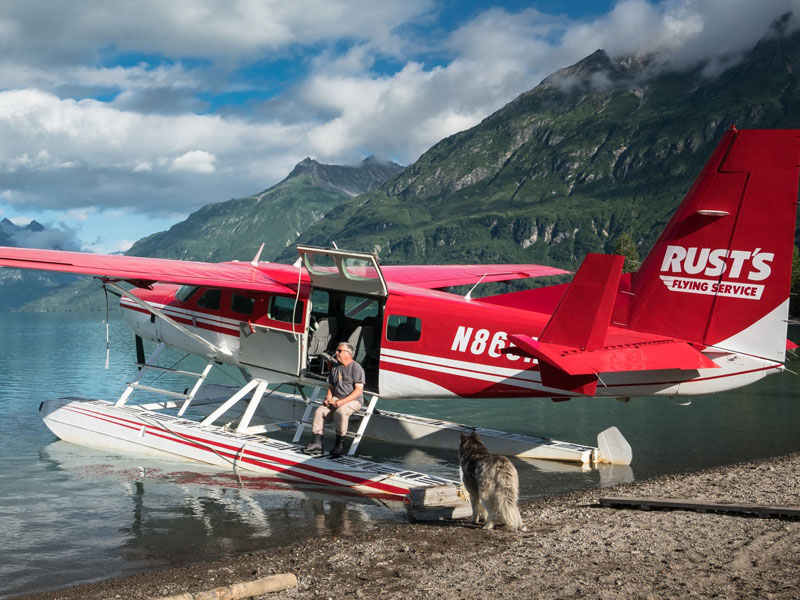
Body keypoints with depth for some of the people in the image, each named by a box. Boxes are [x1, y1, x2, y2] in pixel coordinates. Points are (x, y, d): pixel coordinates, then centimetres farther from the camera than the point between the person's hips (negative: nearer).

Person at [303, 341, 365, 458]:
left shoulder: (356, 368, -7)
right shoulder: (335, 368, 16)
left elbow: (359, 390, -14)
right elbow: (331, 387, 23)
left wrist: (342, 401, -21)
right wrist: (328, 398, 1)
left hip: (353, 400, -7)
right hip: (336, 399, 7)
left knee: (340, 412, -36)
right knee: (320, 411, -16)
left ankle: (340, 445, -24)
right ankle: (316, 444, -15)